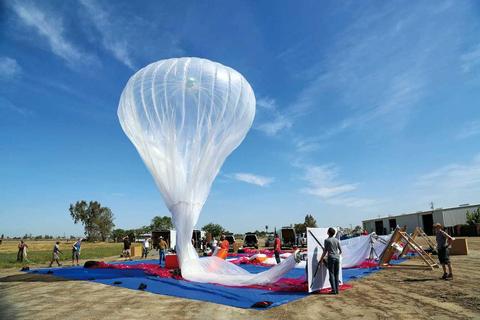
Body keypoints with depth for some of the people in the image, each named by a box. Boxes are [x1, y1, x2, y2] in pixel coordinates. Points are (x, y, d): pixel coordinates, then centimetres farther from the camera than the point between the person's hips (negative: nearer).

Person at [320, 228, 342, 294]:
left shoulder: (327, 240, -6)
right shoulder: (337, 240, 7)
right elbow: (340, 250, 12)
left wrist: (321, 258, 7)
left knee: (331, 274, 0)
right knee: (336, 275, 9)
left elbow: (325, 251, -4)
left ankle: (333, 290, -2)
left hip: (331, 258, -5)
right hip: (337, 258, 5)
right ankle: (337, 290, 11)